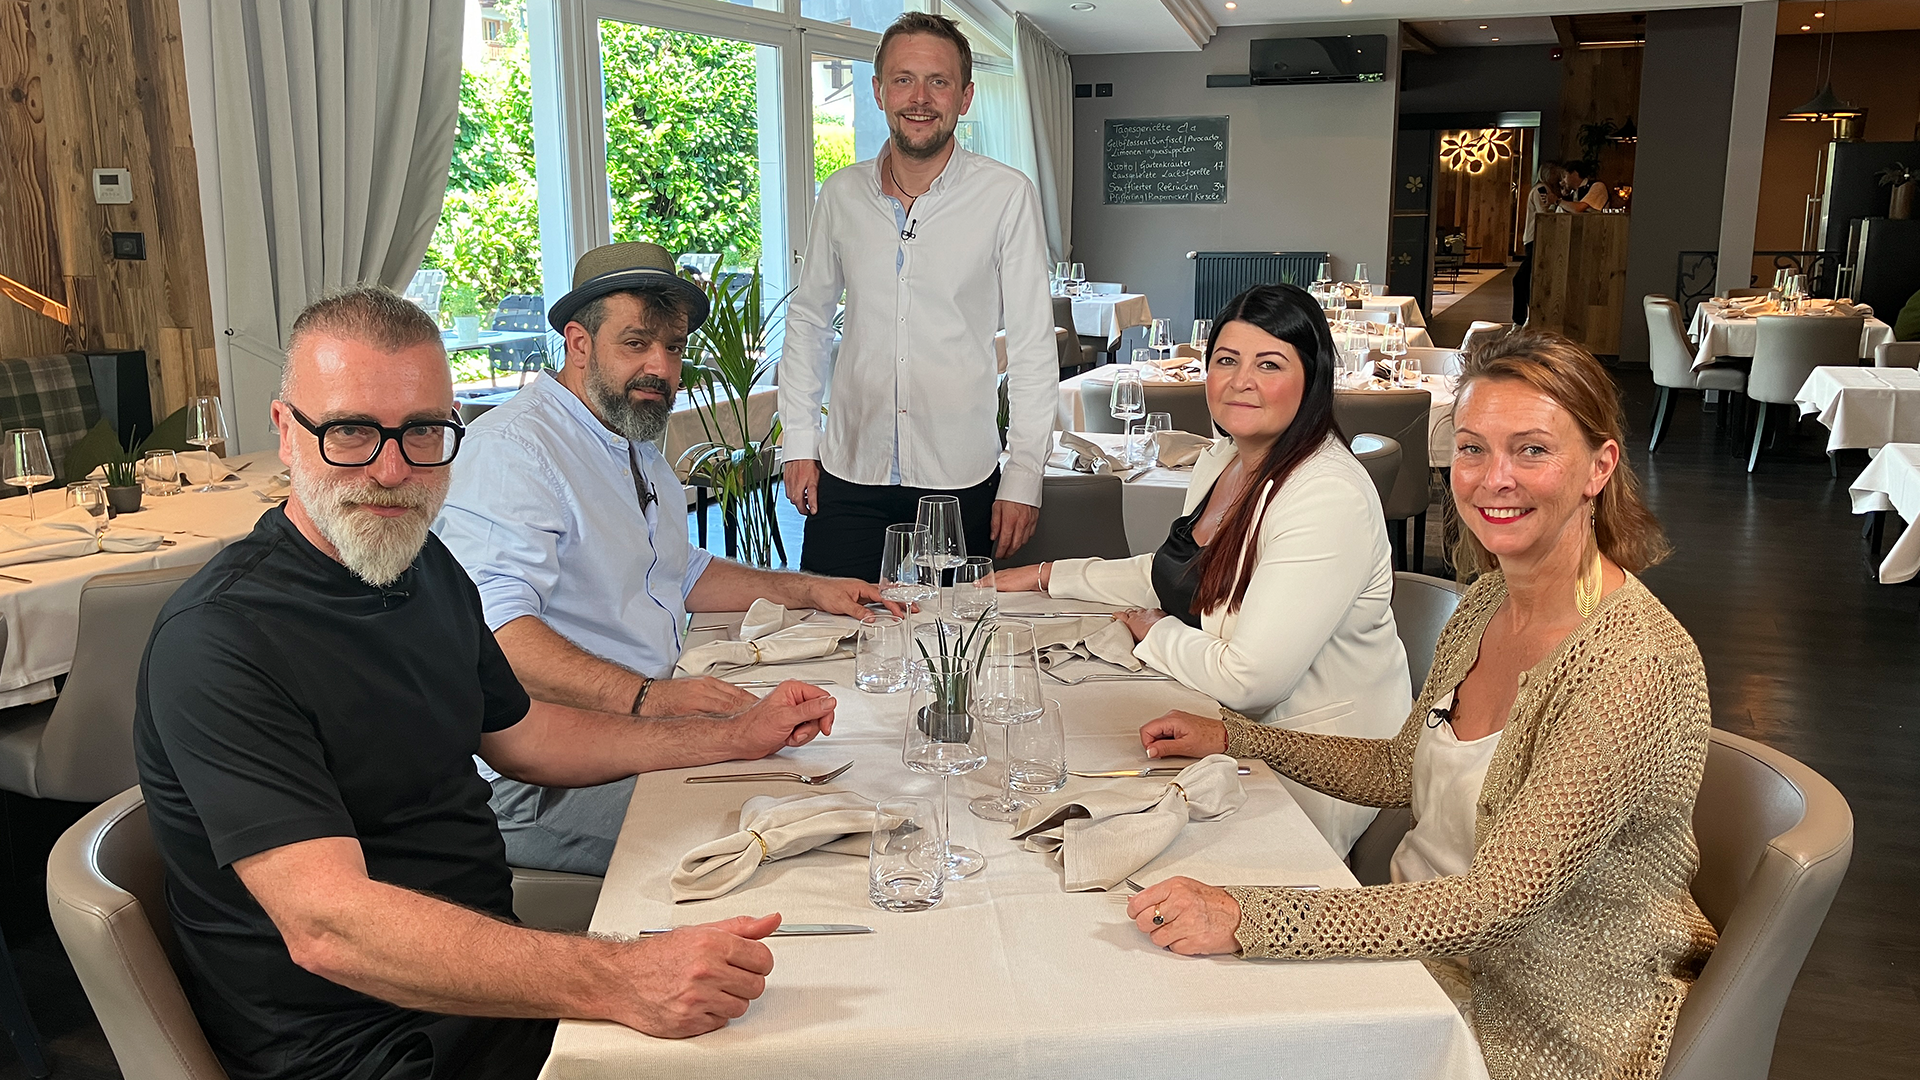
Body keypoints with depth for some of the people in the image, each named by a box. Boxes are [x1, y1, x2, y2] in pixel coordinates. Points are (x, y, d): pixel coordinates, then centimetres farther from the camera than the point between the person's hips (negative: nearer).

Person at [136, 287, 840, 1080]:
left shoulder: (426, 567, 6)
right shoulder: (217, 644, -21)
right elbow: (327, 926, -30)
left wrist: (736, 738, 16)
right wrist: (619, 982, -39)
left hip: (497, 980, 8)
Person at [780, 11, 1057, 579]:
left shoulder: (1007, 196, -6)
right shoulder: (840, 195, 4)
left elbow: (1033, 345, -5)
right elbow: (808, 320, 14)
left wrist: (1024, 478, -8)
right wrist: (799, 443, 7)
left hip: (962, 479, -2)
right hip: (849, 473, 3)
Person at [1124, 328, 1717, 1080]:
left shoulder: (1635, 665, -26)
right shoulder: (1487, 602, 0)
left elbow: (1496, 900, -29)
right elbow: (1404, 771, 14)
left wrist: (1247, 919, -34)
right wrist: (1229, 739, 9)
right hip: (1435, 943, 7)